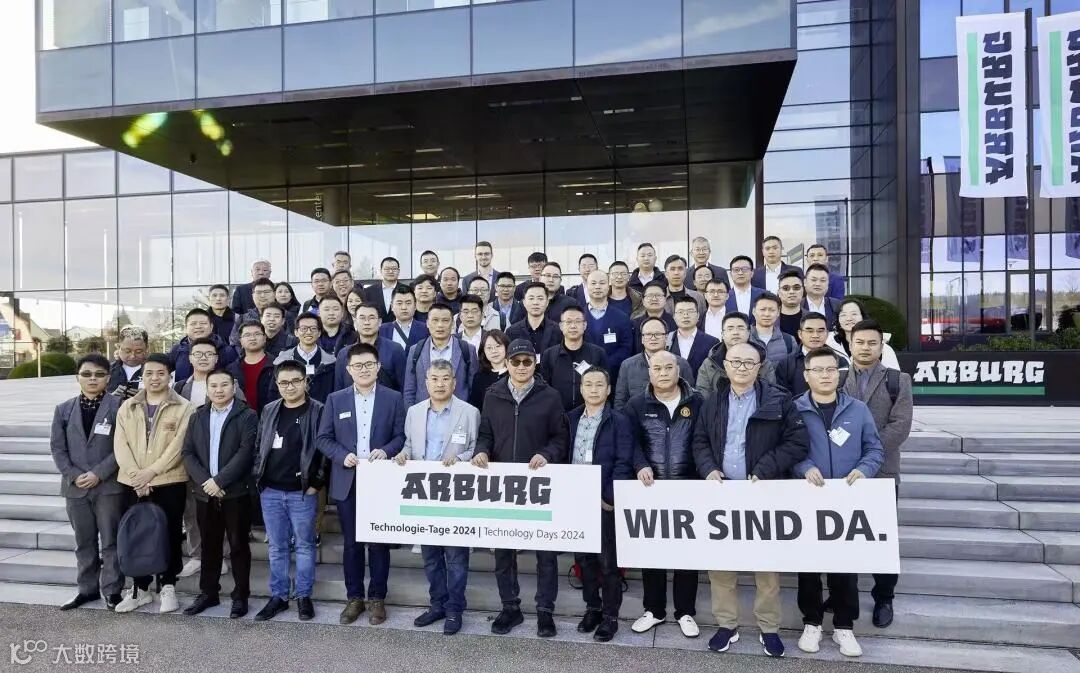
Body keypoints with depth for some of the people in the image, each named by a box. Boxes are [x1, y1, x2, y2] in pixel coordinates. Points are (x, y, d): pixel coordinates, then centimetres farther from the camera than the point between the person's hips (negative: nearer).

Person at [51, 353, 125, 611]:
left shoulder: (118, 407, -3)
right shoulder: (63, 409, 10)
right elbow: (57, 447, 6)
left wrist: (99, 473, -15)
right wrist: (73, 475, -7)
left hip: (109, 486, -4)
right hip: (75, 487, 4)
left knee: (111, 541, 2)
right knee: (84, 542, 13)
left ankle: (112, 590, 11)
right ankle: (87, 588, 25)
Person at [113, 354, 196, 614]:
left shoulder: (183, 408, -3)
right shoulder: (127, 408, 9)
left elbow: (179, 445, -10)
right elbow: (121, 445, 1)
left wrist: (151, 471, -16)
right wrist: (135, 475, -11)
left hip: (170, 482, -3)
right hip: (134, 483, 3)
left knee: (169, 535, 3)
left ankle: (167, 587, 15)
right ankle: (140, 587, 23)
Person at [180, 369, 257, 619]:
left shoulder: (247, 416, -4)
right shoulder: (197, 417, 11)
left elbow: (245, 452, -13)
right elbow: (188, 453, 4)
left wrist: (219, 481, -18)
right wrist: (204, 482, -10)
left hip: (236, 492, -4)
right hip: (205, 493, 4)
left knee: (238, 545, 4)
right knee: (209, 546, 14)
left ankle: (240, 596, 14)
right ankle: (207, 593, 27)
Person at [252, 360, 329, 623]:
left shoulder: (318, 411, -6)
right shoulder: (269, 411, 8)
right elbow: (258, 446, 14)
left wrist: (316, 483, -10)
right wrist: (257, 477, 6)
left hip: (302, 492, -4)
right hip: (270, 491, 4)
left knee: (304, 545, 6)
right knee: (277, 547, 12)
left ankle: (303, 596, 18)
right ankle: (278, 596, 23)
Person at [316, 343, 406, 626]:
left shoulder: (393, 398, 2)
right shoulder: (335, 400, 5)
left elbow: (401, 436, 1)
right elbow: (323, 439, 5)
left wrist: (385, 451, -18)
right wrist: (342, 455, -12)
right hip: (347, 483, 1)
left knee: (379, 542, 7)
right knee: (351, 544, 10)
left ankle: (377, 598, 20)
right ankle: (354, 598, 23)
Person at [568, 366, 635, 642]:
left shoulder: (619, 421, -6)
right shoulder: (570, 419, 8)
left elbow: (623, 463, -11)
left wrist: (610, 497, -16)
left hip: (605, 502, -4)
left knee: (608, 561, 4)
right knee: (583, 557, 13)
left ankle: (610, 616, 18)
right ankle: (592, 607, 30)